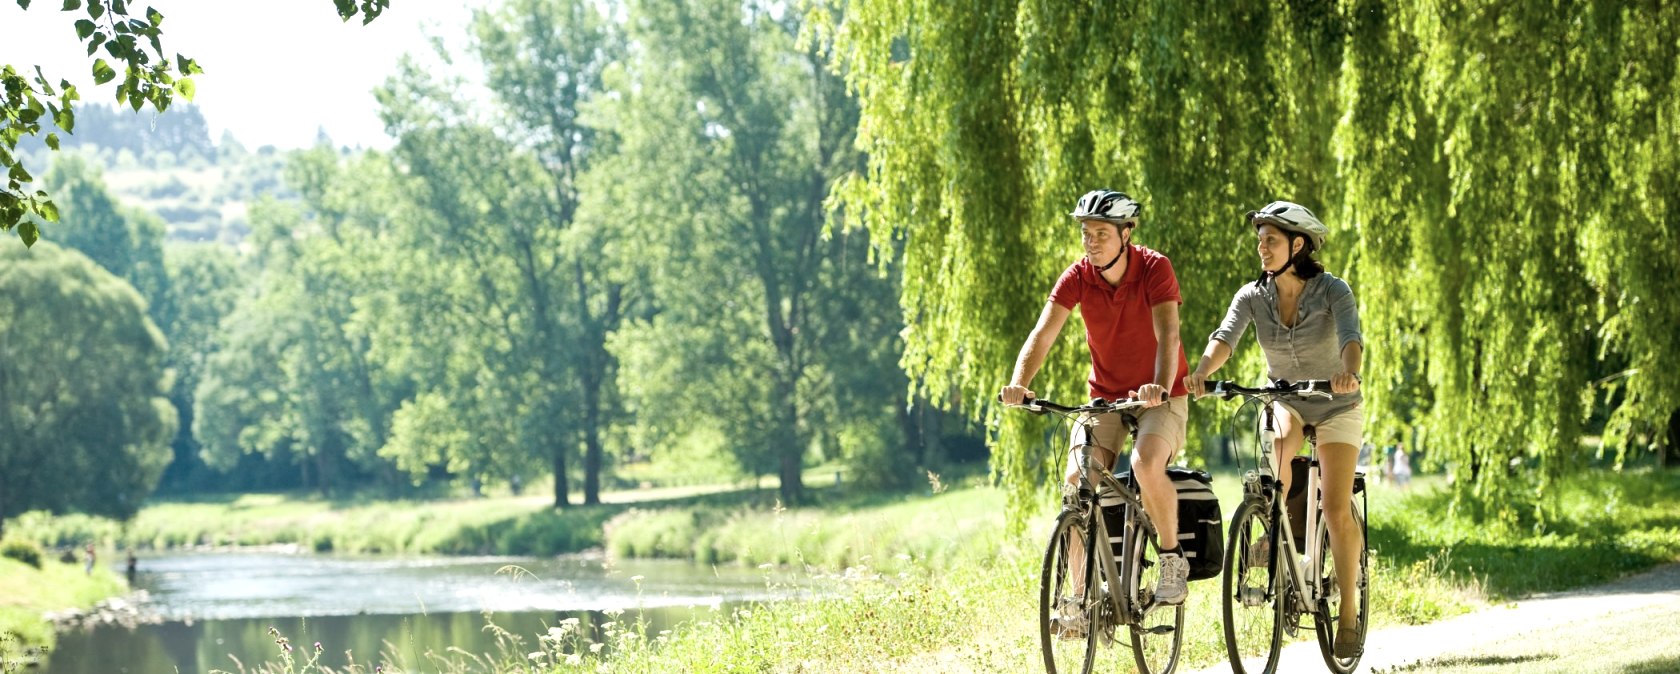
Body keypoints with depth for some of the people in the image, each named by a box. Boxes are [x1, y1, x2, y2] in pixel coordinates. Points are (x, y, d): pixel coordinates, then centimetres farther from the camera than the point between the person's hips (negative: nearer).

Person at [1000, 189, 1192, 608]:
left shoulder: (1154, 269, -17)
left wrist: (1161, 387, -49)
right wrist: (1019, 383, -38)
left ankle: (1173, 558, -7)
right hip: (1104, 396, 3)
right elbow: (1043, 333, -20)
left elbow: (1167, 334, -30)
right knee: (1077, 480, -18)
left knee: (1146, 464, -32)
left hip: (1159, 398, -3)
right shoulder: (1077, 277, -9)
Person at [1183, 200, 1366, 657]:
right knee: (1283, 440, -36)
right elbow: (1224, 338, -26)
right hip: (1284, 401, 2)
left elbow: (1351, 338, -36)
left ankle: (1349, 610, 1)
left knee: (1337, 510, -12)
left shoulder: (1333, 291, -19)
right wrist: (1201, 372, -48)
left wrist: (1350, 373, -59)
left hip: (1336, 405, -2)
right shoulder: (1252, 297, -11)